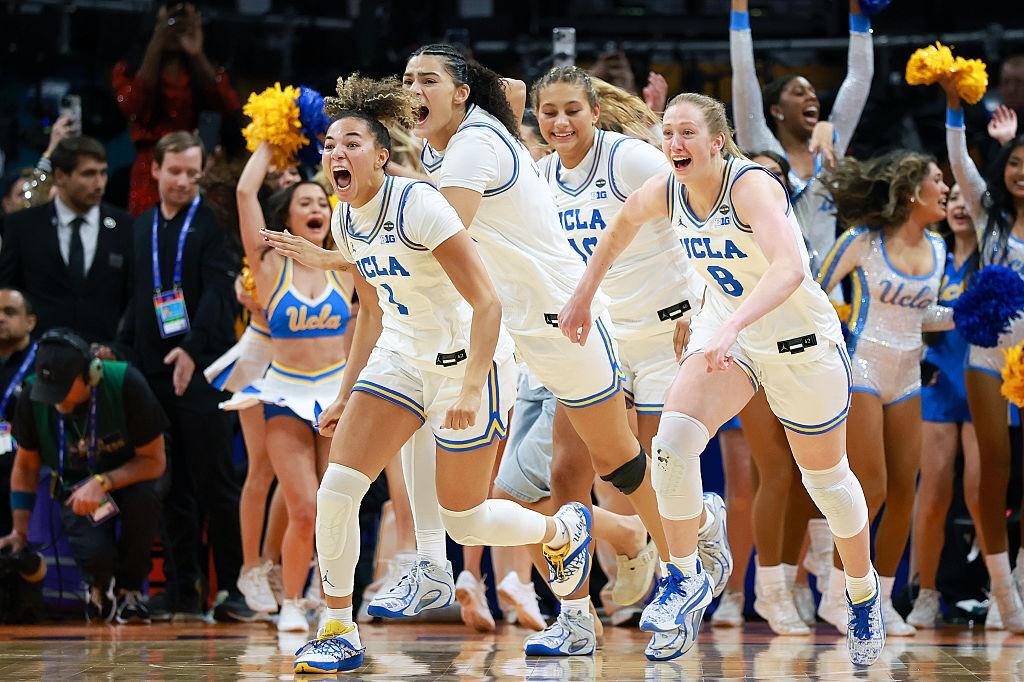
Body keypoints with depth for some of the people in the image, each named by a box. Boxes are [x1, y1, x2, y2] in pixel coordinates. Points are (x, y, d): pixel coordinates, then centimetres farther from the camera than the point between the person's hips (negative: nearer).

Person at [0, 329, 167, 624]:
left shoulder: (126, 384, -24)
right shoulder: (33, 396, -15)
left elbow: (154, 461, -18)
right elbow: (26, 466, 1)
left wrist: (103, 483, -33)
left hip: (129, 478, -1)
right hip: (76, 486, 1)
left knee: (145, 495, -37)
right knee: (94, 552, -30)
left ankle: (129, 589, -10)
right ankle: (99, 586, 11)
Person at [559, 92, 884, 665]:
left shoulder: (752, 185, -30)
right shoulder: (665, 192, -11)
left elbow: (790, 267, -45)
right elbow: (625, 221, 14)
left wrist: (732, 327, -57)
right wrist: (585, 293, 19)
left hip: (800, 341, -4)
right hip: (725, 330, 5)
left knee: (826, 476, 12)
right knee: (675, 437, -21)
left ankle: (864, 592, 37)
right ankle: (687, 578, -5)